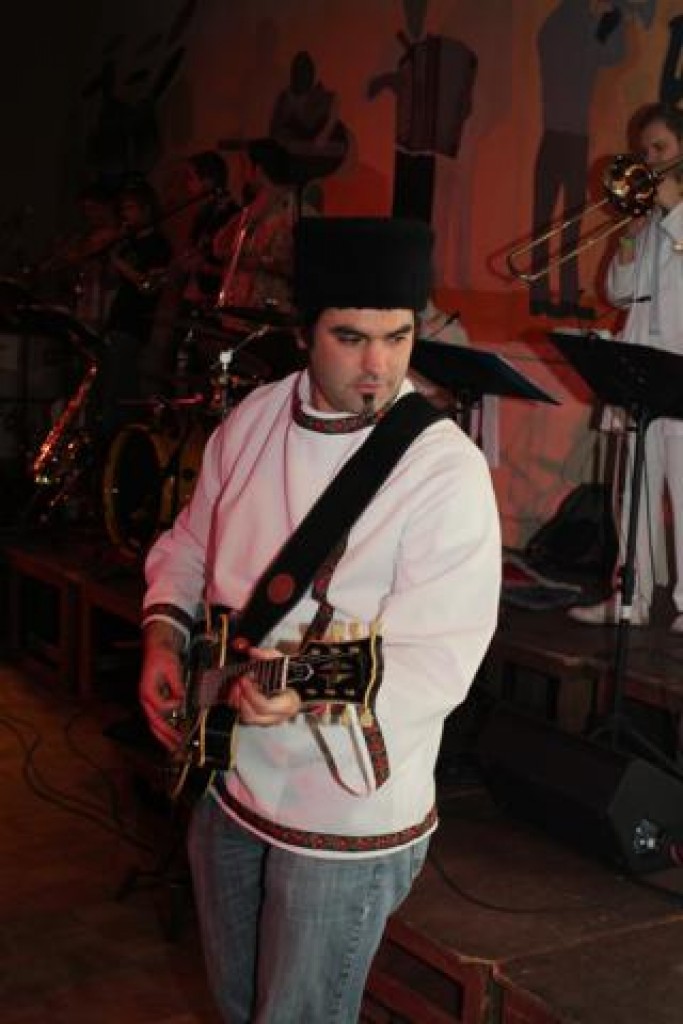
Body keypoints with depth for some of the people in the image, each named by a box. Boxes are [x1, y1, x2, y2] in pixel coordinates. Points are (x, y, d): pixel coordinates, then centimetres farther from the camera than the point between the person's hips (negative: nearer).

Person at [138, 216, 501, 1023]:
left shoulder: (445, 470, -21)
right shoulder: (251, 421, -2)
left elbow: (437, 660, -25)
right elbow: (189, 545, 13)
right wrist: (164, 635, -3)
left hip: (345, 815, -6)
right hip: (228, 780, 6)